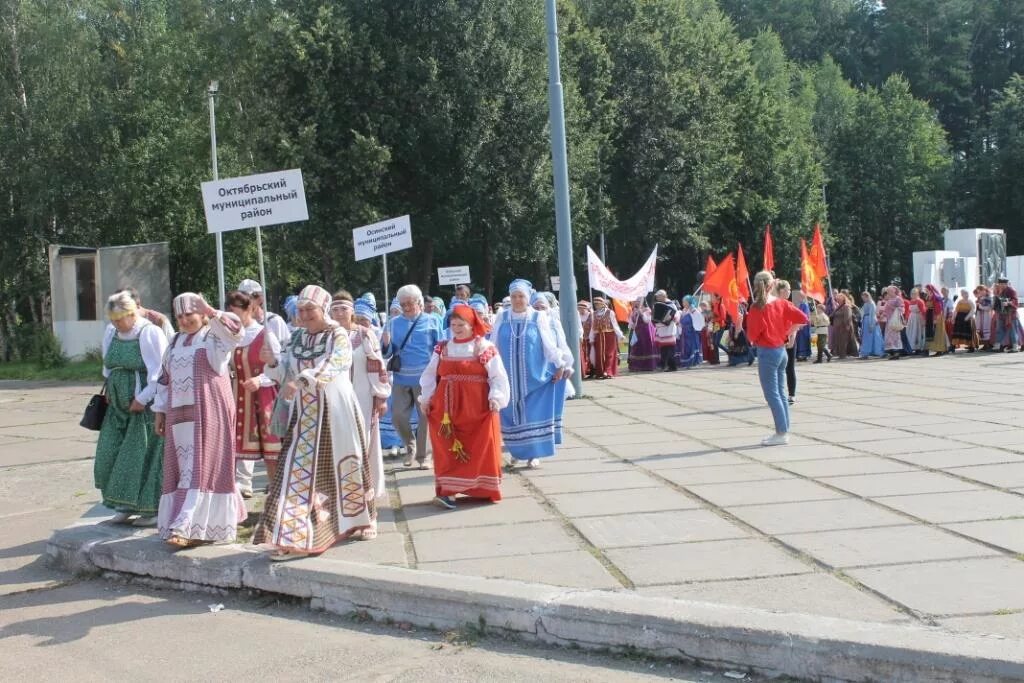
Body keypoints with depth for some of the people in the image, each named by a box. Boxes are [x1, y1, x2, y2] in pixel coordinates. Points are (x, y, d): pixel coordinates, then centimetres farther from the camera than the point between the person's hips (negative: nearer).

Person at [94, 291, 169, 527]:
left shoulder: (150, 333, -12)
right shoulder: (111, 333, 9)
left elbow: (159, 373, -16)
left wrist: (142, 399, -16)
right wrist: (109, 390, 10)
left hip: (146, 405, -7)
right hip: (119, 406, 7)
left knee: (146, 456, -4)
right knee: (112, 454, 6)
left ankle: (152, 509, 4)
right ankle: (125, 504, 18)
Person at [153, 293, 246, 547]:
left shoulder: (214, 336, -3)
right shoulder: (175, 342, 17)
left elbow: (236, 330, -25)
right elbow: (164, 379, 20)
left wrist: (210, 311, -24)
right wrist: (160, 411, 16)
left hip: (209, 412, -7)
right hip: (180, 413, 7)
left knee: (201, 467, -7)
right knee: (182, 468, 7)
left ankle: (187, 527, -10)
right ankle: (200, 524, 19)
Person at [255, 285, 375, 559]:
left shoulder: (338, 335, -6)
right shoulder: (297, 338, 10)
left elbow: (329, 367, -23)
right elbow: (285, 372, 7)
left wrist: (300, 381, -36)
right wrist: (273, 362, -15)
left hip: (335, 411, -4)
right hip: (305, 413, 4)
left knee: (343, 466, 9)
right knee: (299, 470, -4)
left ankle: (356, 521, 30)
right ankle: (295, 537, 0)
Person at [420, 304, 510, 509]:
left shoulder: (485, 348, -1)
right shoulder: (442, 349, 9)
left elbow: (498, 376, -4)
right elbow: (430, 376, 13)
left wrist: (496, 397, -16)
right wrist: (425, 398, 6)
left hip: (478, 408, -2)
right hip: (447, 408, 2)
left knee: (482, 449, 0)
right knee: (448, 450, -2)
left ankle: (483, 488, 10)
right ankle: (447, 490, -3)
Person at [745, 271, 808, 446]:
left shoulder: (756, 308, -14)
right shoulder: (782, 303, 2)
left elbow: (753, 334, -13)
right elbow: (802, 318, 1)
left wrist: (753, 340, 9)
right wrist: (788, 332, 11)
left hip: (766, 352, -7)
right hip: (781, 350, 7)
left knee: (772, 394, -3)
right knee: (780, 392, 13)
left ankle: (782, 433, -4)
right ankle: (784, 431, 16)